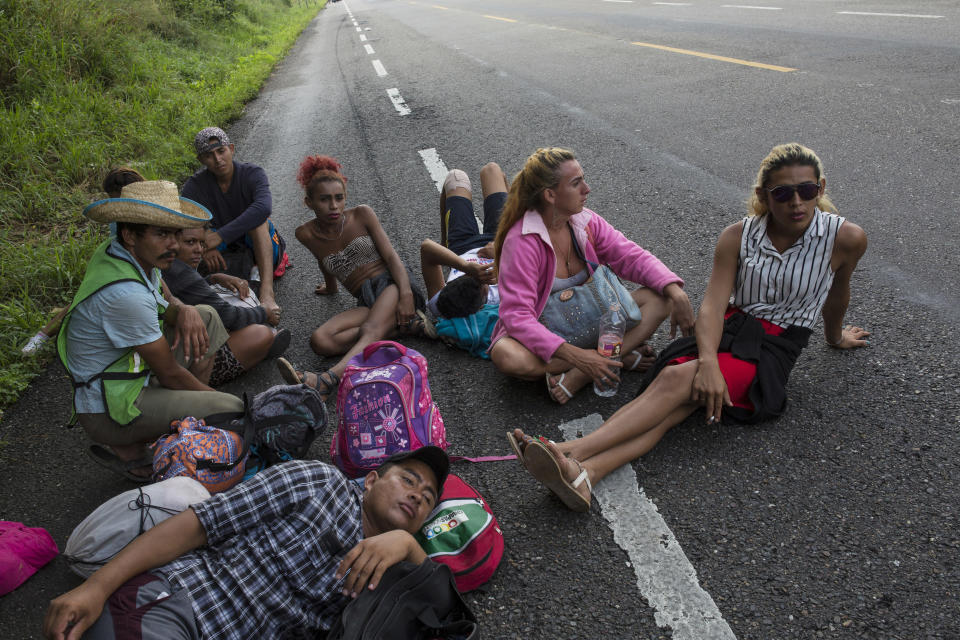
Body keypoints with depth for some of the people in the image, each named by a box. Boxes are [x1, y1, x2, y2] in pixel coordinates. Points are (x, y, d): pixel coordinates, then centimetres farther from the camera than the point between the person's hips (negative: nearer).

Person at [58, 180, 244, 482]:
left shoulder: (127, 252, -3)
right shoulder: (126, 294, -31)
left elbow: (164, 302, 14)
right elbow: (169, 373, -22)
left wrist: (185, 310, -10)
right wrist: (213, 395, -7)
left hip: (132, 373, 10)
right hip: (110, 409, -10)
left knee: (206, 316, 12)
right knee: (232, 409, -23)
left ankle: (190, 408, 11)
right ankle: (130, 448, -2)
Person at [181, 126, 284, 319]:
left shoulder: (252, 173, -13)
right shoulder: (195, 185, -5)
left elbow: (264, 207, -35)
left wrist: (220, 236, -42)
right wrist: (205, 247, -42)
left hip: (263, 247, -2)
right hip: (228, 254, 2)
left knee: (258, 219, -33)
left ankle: (267, 292, -48)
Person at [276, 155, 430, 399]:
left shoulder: (362, 214, 1)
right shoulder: (307, 234, 6)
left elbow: (391, 256, -5)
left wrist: (406, 294, -20)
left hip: (391, 282, -3)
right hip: (366, 301, 3)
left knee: (372, 329, -35)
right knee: (320, 340, -25)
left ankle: (328, 379, -58)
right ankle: (404, 324, -25)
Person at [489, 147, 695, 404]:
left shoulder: (586, 222, -4)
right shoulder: (521, 241, -23)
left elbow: (632, 257, -1)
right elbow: (517, 315, -30)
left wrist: (676, 293, -19)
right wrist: (575, 355, -39)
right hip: (543, 334, -5)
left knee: (659, 298, -12)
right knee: (507, 357, -39)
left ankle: (578, 377, -25)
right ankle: (621, 356, -23)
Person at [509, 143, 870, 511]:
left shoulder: (844, 238, -4)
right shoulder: (738, 236, 0)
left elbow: (836, 295, 16)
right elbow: (713, 305, -9)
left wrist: (834, 337, 33)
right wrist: (708, 360, -26)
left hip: (771, 353, -2)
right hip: (726, 332, 3)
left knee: (679, 378, -32)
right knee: (670, 406, -28)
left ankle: (569, 452, -44)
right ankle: (581, 475, -50)